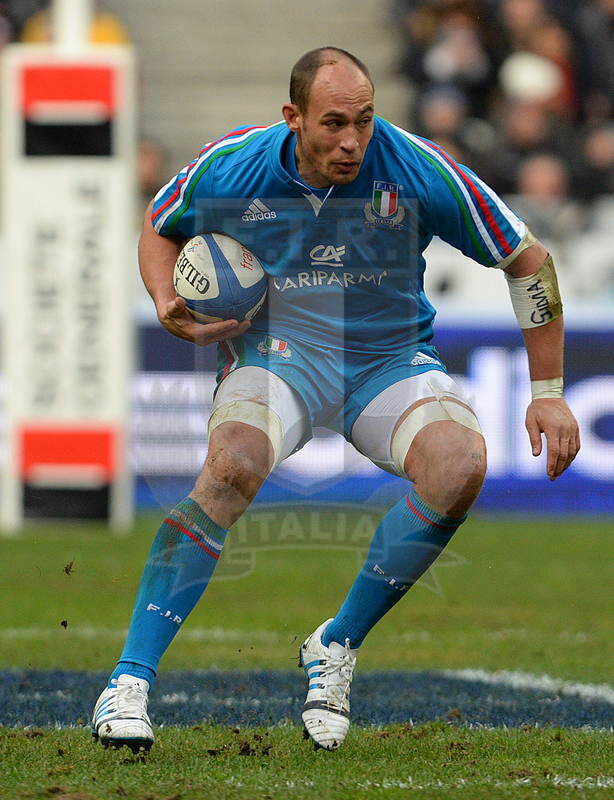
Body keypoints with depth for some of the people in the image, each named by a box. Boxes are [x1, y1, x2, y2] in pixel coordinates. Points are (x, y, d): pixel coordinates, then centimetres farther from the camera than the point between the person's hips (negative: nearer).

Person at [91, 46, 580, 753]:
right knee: (232, 464, -35)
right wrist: (170, 309, -7)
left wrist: (547, 393, -2)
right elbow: (160, 225, 14)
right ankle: (130, 678, -30)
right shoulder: (232, 168, -10)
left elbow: (527, 261, -2)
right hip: (277, 352, -1)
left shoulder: (417, 170, -14)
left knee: (460, 463, -31)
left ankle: (336, 646, -14)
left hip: (392, 359, 1)